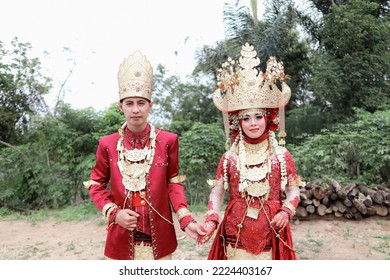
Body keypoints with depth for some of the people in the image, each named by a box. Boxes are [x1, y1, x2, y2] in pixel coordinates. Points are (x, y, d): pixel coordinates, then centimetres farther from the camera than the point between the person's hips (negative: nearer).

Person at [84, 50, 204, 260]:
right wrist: (114, 213, -10)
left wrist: (186, 219, -11)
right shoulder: (108, 144, -4)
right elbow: (96, 185, 5)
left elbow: (173, 183, 1)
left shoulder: (168, 140, -5)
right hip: (122, 235, 0)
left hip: (159, 235, 0)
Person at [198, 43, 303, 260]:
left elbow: (293, 189, 4)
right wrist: (211, 219, -15)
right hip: (236, 231, 0)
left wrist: (286, 211, -13)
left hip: (270, 232, 0)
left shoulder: (282, 155, 0)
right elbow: (218, 191, -2)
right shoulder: (230, 157, 0)